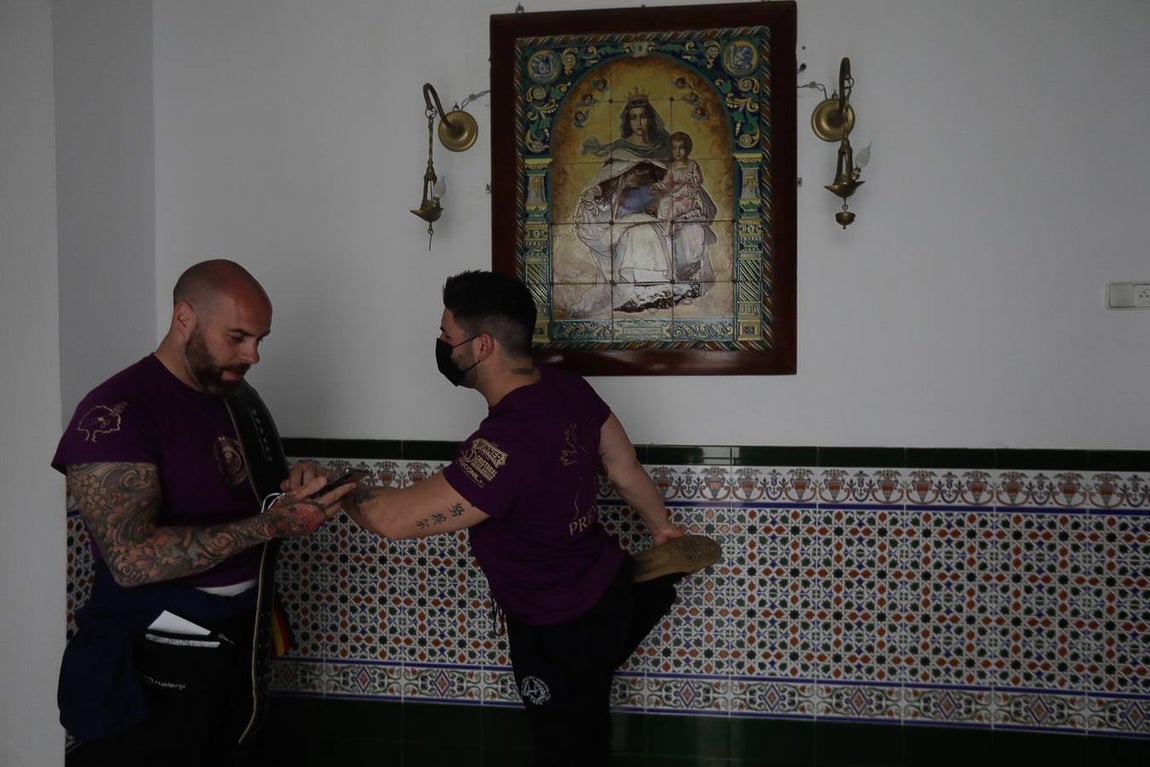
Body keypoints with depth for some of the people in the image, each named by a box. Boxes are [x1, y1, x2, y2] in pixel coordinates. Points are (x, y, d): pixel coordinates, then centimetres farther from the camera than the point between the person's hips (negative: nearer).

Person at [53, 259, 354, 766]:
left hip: (241, 657, 7)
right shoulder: (117, 413, -17)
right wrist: (272, 523, -27)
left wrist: (294, 490, -4)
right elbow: (131, 558, -27)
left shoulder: (242, 400, 7)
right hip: (152, 676, -7)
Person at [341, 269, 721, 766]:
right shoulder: (568, 388, -10)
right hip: (605, 590, 6)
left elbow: (392, 518, -35)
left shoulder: (507, 445, -36)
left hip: (559, 633, -6)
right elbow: (625, 469, 4)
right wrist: (663, 529, 22)